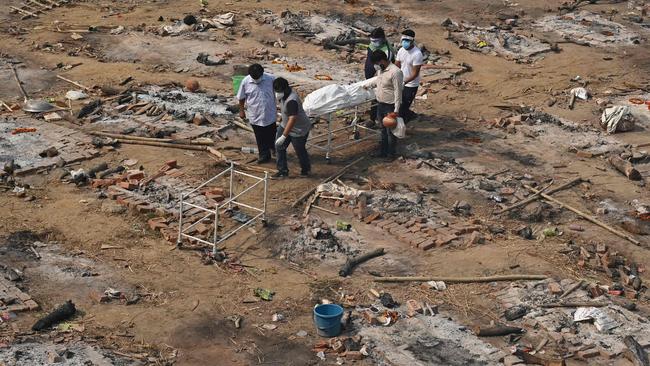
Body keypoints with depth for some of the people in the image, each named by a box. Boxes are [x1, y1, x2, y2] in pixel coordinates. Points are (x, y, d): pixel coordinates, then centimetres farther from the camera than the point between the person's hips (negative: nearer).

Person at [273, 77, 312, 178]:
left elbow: (292, 119, -40)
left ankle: (306, 170, 35)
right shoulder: (284, 95, -5)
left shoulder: (291, 101, -35)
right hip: (285, 125, 9)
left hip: (299, 129, -9)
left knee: (300, 151, 10)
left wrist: (283, 136, -41)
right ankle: (283, 170, 19)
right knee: (279, 147, 7)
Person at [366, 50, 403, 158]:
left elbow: (398, 92, -22)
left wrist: (396, 110, -23)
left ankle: (391, 154, 16)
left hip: (390, 106, -8)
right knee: (383, 130, 18)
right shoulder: (380, 70, 4)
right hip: (380, 105, 8)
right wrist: (369, 85, 34)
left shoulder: (395, 72, -23)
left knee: (390, 131, 4)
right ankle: (383, 152, 29)